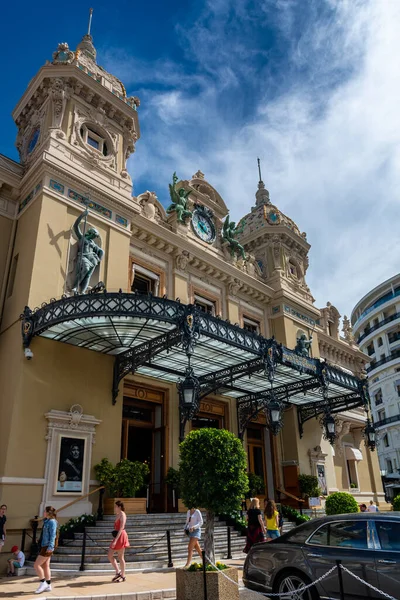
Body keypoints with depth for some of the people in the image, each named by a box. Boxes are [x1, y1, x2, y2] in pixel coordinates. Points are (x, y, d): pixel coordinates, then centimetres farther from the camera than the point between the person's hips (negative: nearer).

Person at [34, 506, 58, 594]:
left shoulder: (52, 522, -14)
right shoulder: (47, 521, 15)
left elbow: (53, 535, -20)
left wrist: (50, 547, -26)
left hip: (47, 547, -9)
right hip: (44, 546, 9)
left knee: (36, 565, -6)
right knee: (45, 566, 11)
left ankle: (43, 583, 3)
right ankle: (48, 586, 16)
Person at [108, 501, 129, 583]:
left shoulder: (122, 515, -14)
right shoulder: (117, 515, 13)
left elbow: (121, 528, -22)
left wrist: (115, 540, -27)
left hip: (121, 536, -9)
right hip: (117, 537, 9)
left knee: (120, 557, 1)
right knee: (110, 555, 8)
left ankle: (123, 576, 14)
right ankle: (118, 572, 19)